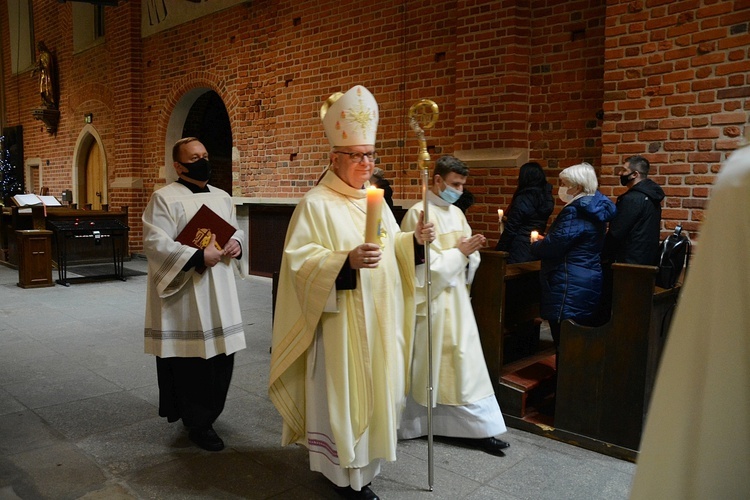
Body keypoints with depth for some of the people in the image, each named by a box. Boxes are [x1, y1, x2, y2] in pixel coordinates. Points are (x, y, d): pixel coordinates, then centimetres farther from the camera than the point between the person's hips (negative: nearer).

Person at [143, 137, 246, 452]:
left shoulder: (222, 197, 14)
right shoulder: (164, 198, -7)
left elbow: (236, 229, 23)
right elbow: (155, 243, -16)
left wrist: (236, 243, -1)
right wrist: (199, 257, -24)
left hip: (219, 294, 7)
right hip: (184, 294, -6)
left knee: (221, 353, 10)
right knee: (190, 359, -2)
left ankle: (207, 412, 31)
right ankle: (198, 423, 15)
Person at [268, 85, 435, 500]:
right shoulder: (316, 203, -11)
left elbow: (390, 248, 18)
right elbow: (300, 258, -17)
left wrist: (414, 240, -2)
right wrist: (346, 260, -30)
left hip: (378, 318, 7)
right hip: (340, 321, -7)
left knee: (373, 389, 16)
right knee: (342, 392, 2)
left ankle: (363, 460, 35)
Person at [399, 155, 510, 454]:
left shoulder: (456, 213, 10)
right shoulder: (419, 214, -12)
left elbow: (469, 256, 12)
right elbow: (423, 262, -17)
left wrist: (470, 252, -10)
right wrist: (459, 252, -15)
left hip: (457, 299, 7)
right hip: (430, 301, -6)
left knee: (464, 361, 7)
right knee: (427, 364, 6)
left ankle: (477, 428, 14)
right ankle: (414, 424, 25)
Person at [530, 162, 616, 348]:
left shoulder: (575, 211, -17)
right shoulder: (594, 208, 14)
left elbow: (554, 246, -20)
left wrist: (535, 245, 0)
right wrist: (546, 240, 16)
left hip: (570, 289, -10)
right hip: (588, 284, 10)